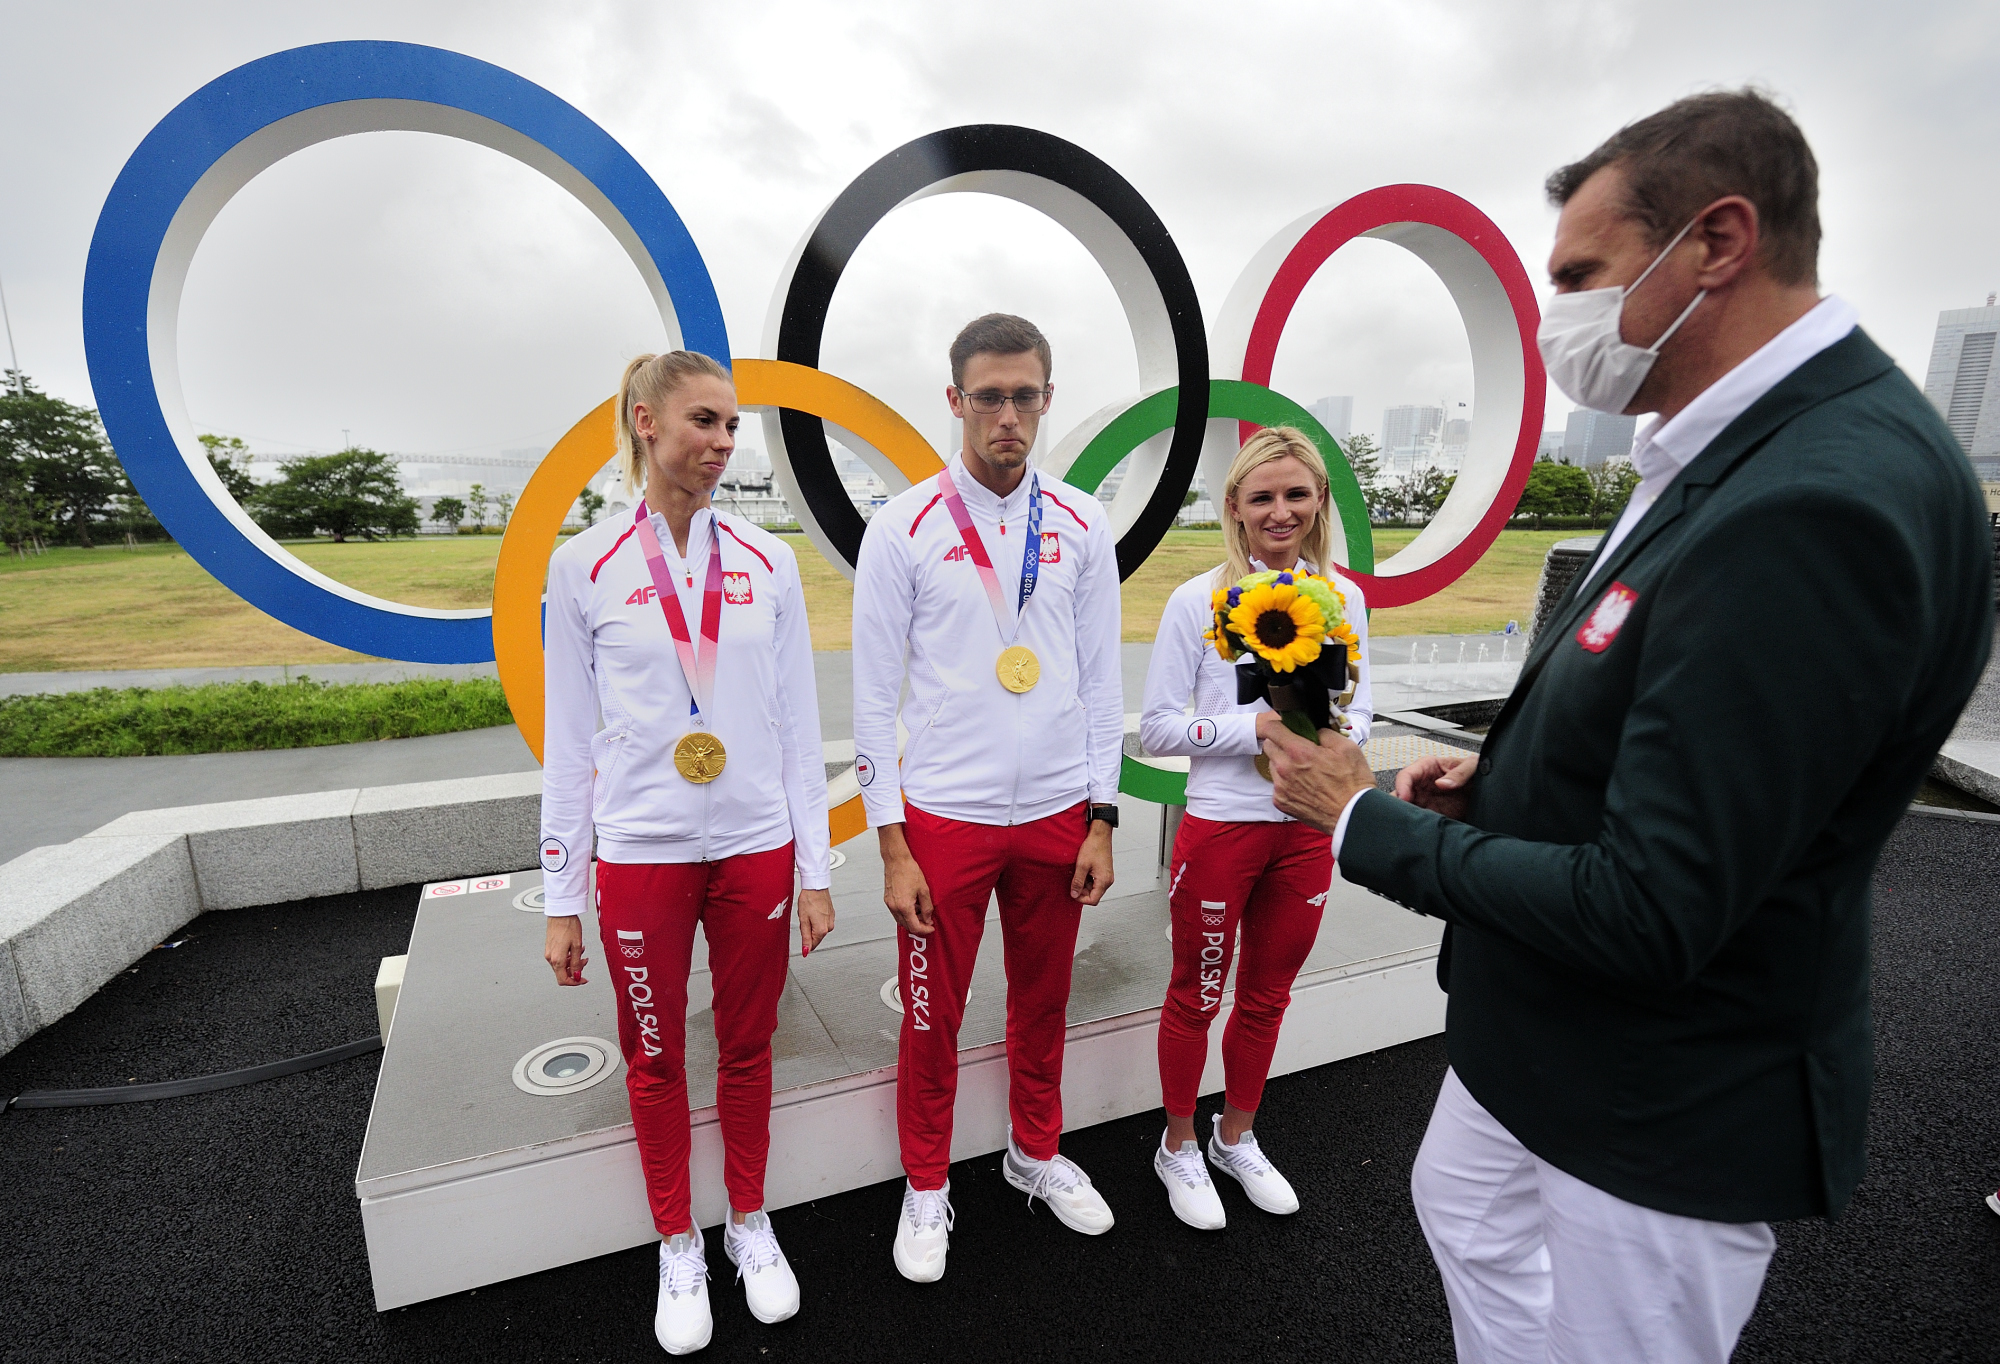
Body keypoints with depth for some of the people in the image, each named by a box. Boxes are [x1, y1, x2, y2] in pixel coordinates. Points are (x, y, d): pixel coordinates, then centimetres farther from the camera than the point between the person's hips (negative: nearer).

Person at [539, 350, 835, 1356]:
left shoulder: (767, 563, 0)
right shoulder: (585, 568, -3)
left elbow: (798, 726, 2)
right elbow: (569, 742, 1)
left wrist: (815, 870, 1)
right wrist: (561, 897, 2)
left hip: (755, 848, 1)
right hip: (641, 855, -1)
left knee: (747, 1048, 16)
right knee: (655, 1058, 14)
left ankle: (749, 1224, 40)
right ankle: (678, 1245, 39)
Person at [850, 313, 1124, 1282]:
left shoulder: (1081, 526, 2)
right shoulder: (904, 528, -7)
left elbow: (1101, 680, 5)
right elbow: (874, 694, -5)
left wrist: (1101, 820, 2)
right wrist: (891, 845, -7)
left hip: (1057, 814, 3)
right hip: (944, 818, -2)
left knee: (1043, 1003, 19)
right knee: (933, 1017, 12)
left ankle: (1035, 1153, 45)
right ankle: (927, 1188, 37)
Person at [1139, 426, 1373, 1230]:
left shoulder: (1343, 598, 2)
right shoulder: (1199, 600, -10)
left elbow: (1360, 710, 7)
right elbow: (1157, 727, -11)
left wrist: (1335, 734, -15)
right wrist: (1256, 728, -22)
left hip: (1307, 829, 4)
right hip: (1221, 825, -4)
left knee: (1267, 996, 20)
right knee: (1196, 996, 13)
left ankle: (1236, 1139, 44)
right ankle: (1178, 1147, 37)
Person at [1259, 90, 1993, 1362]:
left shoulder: (1822, 505, -30)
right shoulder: (1744, 454, 2)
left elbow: (1645, 917, -31)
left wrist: (1363, 818, -20)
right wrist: (1499, 780, -1)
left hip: (1659, 1114, -9)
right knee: (1464, 1211, 29)